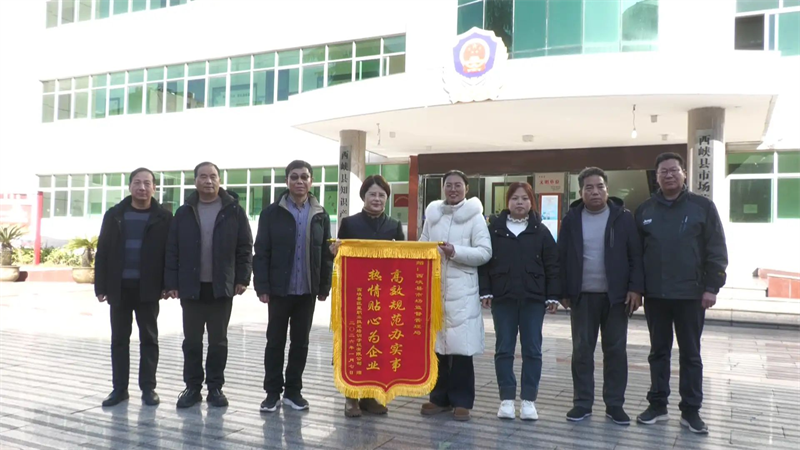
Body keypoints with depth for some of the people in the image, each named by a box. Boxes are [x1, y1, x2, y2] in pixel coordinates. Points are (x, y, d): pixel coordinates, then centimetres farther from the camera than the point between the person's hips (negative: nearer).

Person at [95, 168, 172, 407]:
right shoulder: (114, 215, 5)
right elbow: (102, 251, 4)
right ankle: (119, 388, 17)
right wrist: (101, 286, -2)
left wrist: (167, 285, -9)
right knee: (119, 339, 8)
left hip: (148, 288, -2)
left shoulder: (163, 217, -1)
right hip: (119, 287, 2)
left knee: (149, 338, 6)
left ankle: (148, 387, 13)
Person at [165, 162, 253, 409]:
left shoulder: (234, 211, 0)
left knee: (218, 340, 8)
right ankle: (192, 387, 20)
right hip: (191, 287, 2)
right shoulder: (184, 212, 4)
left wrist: (243, 278, -6)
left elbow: (245, 248, 0)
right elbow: (172, 250, 3)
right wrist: (172, 283, -3)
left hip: (222, 287, -1)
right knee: (192, 340, 9)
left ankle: (215, 387, 18)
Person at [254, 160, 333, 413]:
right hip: (280, 290, -2)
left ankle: (293, 391, 22)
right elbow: (261, 253, -4)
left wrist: (324, 287, 1)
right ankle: (273, 392, 18)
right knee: (275, 341, 8)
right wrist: (262, 287, -10)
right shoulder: (272, 213, -2)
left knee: (300, 343, 10)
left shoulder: (321, 215, 5)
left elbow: (326, 254, 5)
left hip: (307, 291, 2)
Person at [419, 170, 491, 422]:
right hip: (433, 288, 4)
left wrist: (456, 252, -18)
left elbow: (485, 253, -6)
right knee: (437, 344, 8)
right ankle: (440, 397, 21)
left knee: (461, 346, -3)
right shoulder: (432, 215, 13)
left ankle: (461, 401, 9)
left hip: (462, 291, -4)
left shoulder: (475, 217, 1)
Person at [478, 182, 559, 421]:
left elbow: (552, 265, 2)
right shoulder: (494, 228, 5)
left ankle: (529, 400, 13)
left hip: (533, 298, 0)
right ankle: (507, 398, 13)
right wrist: (485, 291, -4)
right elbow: (484, 261, 3)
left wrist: (553, 295, -3)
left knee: (532, 349, 4)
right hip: (502, 297, 0)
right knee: (504, 349, 4)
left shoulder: (541, 231, 4)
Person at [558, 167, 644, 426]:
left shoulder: (623, 218, -1)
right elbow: (562, 258, 5)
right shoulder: (571, 219, 3)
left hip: (616, 295, -1)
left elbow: (636, 256, -1)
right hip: (582, 296, 1)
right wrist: (564, 292, 1)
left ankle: (614, 404, 17)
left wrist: (635, 288, -9)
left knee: (616, 350, 6)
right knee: (582, 350, 6)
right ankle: (582, 403, 16)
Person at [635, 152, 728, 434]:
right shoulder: (645, 210, 7)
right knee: (658, 352, 11)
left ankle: (691, 411, 16)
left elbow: (717, 251, -3)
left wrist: (712, 287, -9)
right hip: (654, 295, 3)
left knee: (690, 354, 7)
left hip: (691, 294, -2)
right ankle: (657, 405, 21)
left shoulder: (702, 207, -1)